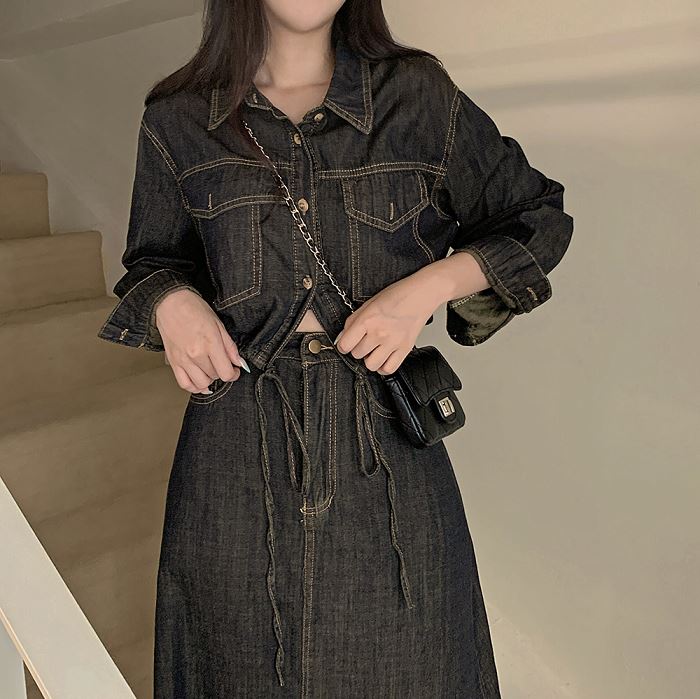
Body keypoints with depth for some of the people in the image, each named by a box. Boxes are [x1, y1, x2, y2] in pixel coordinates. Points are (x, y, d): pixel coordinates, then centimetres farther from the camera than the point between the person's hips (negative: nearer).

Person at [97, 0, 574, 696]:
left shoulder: (419, 96, 0)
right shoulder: (179, 120, 2)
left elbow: (541, 217, 6)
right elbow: (154, 260, 16)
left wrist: (431, 284, -10)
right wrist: (169, 301, -9)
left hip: (385, 436, 0)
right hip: (238, 448, 1)